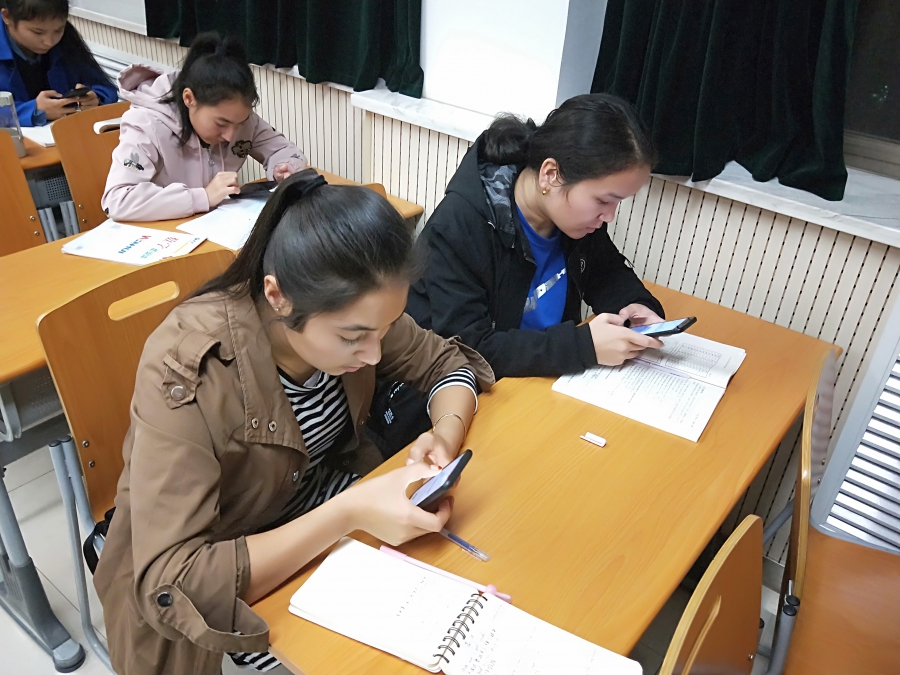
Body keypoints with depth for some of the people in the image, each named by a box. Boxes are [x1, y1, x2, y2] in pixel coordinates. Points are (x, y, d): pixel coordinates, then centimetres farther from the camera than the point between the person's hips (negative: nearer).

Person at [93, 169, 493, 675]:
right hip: (220, 583, -4)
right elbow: (170, 585, -33)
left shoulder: (346, 311, -17)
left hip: (331, 519, 5)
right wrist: (348, 514, -37)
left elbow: (448, 363, -4)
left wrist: (446, 436, -24)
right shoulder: (187, 371, -32)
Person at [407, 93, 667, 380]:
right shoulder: (459, 227, -26)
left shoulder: (579, 214, -7)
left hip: (545, 381, 4)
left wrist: (636, 304, -12)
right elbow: (466, 351, -27)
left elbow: (607, 271, 10)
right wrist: (584, 345, -32)